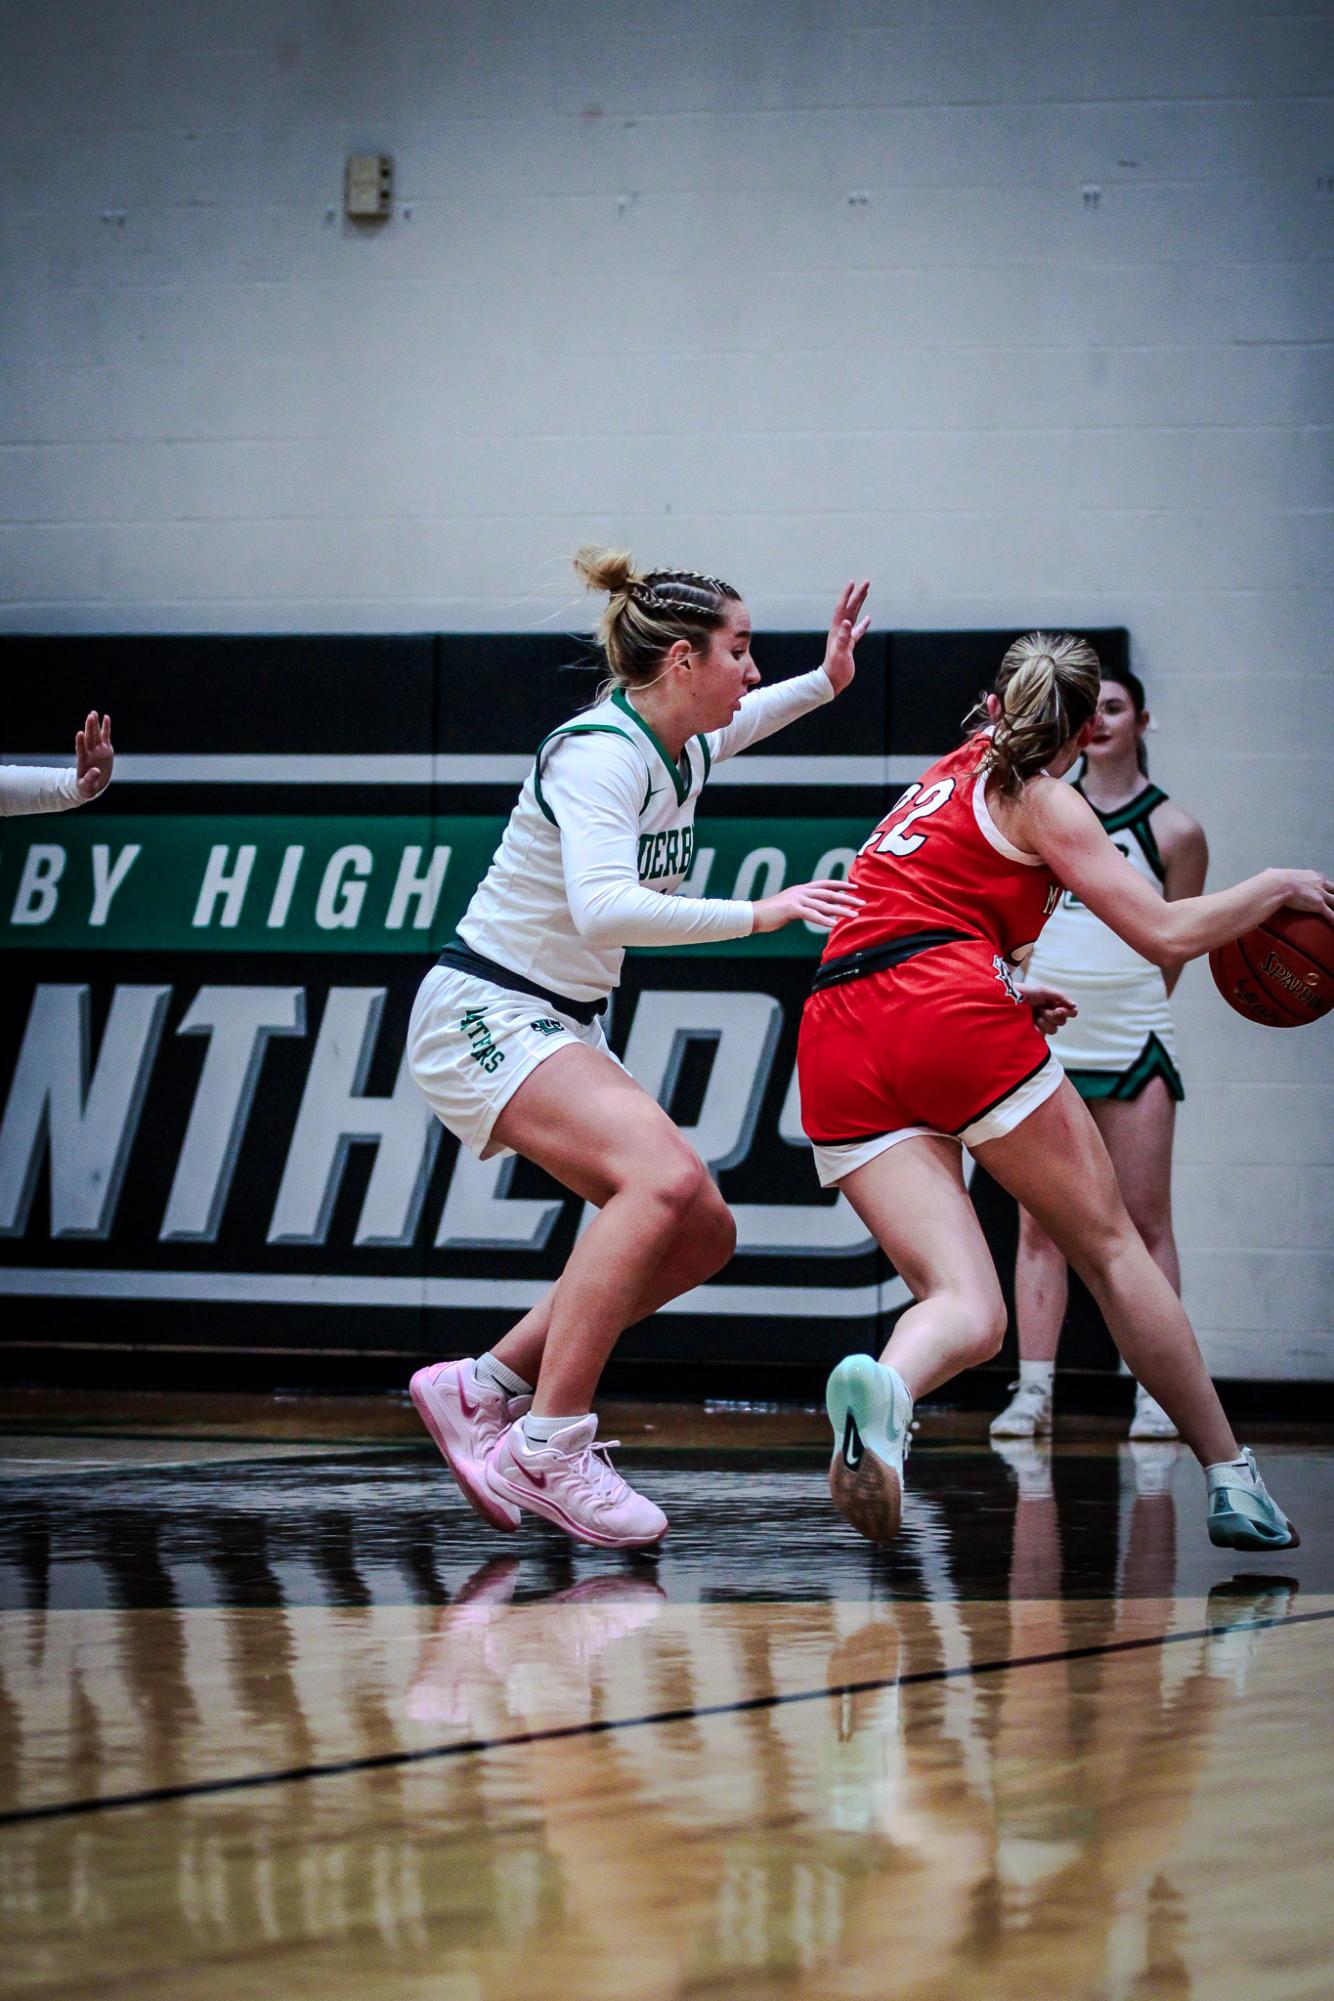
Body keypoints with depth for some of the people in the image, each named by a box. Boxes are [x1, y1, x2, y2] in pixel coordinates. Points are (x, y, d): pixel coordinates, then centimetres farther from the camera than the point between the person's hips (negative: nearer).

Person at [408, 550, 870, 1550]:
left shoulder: (681, 747, 7)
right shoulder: (599, 754, -21)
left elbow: (731, 725, 34)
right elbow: (602, 906, -36)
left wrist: (825, 682, 24)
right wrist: (757, 913, -35)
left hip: (562, 1029, 10)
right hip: (484, 1014, -10)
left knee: (703, 1233, 4)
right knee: (665, 1176, -30)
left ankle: (483, 1389, 10)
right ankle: (548, 1446, -29)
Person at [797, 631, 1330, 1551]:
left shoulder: (945, 778, 30)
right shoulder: (1042, 801, 9)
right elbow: (1165, 933, 3)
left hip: (838, 1041, 5)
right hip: (955, 1016, -5)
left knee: (967, 1309, -5)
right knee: (1111, 1247, 9)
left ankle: (879, 1388, -41)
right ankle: (1234, 1485, 12)